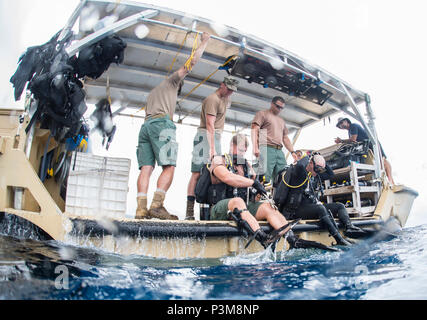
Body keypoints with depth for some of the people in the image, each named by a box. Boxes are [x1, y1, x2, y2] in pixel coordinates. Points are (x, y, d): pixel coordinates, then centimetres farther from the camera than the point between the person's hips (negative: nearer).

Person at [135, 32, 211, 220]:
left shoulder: (152, 93, 39)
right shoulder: (171, 81, 21)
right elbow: (192, 62, 18)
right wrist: (204, 42, 29)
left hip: (146, 125, 7)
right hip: (162, 123, -7)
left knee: (146, 168, -5)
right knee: (169, 167, -13)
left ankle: (141, 208, -16)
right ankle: (157, 205, -27)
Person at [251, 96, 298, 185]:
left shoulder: (282, 121, 31)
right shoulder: (262, 114, 11)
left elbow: (285, 138, 30)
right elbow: (254, 130, -2)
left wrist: (292, 151, 16)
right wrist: (255, 147, -16)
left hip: (279, 151, 7)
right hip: (266, 148, -7)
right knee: (264, 178, -17)